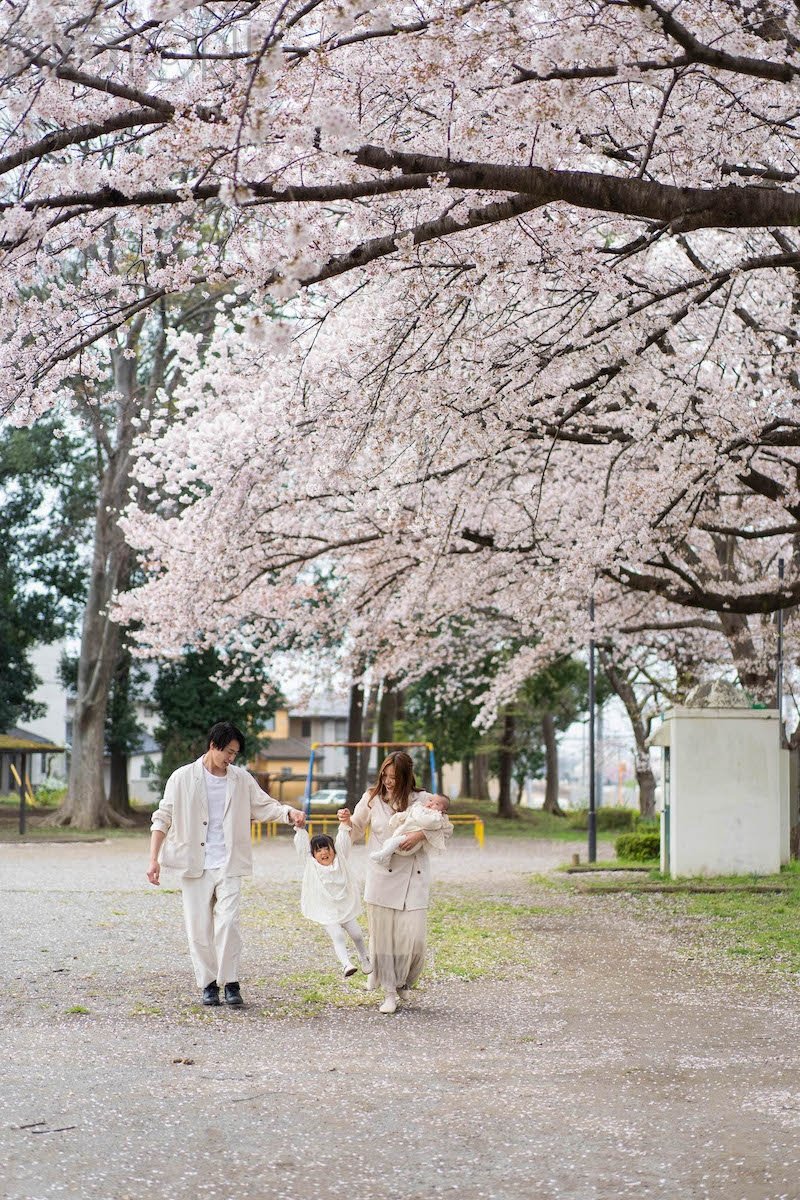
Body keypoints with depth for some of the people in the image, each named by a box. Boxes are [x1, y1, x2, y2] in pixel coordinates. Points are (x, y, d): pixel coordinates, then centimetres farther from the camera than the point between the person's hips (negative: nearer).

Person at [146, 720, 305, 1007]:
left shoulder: (241, 779, 7)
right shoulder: (183, 778, -1)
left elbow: (265, 805, 8)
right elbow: (162, 818, 0)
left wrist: (290, 813, -13)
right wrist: (154, 859, -8)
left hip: (228, 865, 1)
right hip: (194, 865, -1)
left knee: (227, 923, -12)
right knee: (198, 927, 2)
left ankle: (230, 982, -1)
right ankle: (208, 984, 15)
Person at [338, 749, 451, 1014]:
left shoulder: (422, 800, 0)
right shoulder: (372, 798, 3)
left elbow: (445, 831, 6)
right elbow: (357, 832, 16)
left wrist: (422, 834, -12)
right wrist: (347, 821, -6)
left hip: (413, 876, -1)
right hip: (381, 875, 1)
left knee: (413, 937, -7)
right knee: (383, 935, 0)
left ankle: (404, 982, 20)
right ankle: (389, 992, 12)